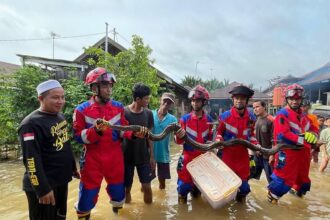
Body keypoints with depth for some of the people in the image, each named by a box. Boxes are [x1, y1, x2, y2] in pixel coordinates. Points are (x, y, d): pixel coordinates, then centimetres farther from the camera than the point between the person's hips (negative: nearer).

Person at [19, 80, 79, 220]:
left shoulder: (60, 116, 5)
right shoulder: (32, 124, -21)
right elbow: (32, 161, -22)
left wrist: (73, 168, 19)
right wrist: (43, 189, -20)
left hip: (61, 181, 8)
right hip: (43, 185, -8)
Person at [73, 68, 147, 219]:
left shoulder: (118, 107, 1)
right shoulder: (82, 110, -9)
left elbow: (123, 130, 4)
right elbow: (79, 137, -11)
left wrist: (133, 133, -15)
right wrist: (96, 130, -26)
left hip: (115, 157, 3)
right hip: (92, 159, -3)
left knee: (118, 189, 18)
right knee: (88, 192, 9)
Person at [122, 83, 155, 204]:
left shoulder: (148, 113, -1)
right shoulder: (123, 112, -13)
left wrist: (152, 156, 6)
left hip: (144, 156, 3)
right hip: (127, 156, -2)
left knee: (147, 186, 6)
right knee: (126, 187, 11)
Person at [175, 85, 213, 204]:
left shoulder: (208, 119, 0)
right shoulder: (185, 118, -10)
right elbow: (179, 141, -12)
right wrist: (179, 137, -33)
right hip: (188, 157, -3)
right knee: (184, 184, 0)